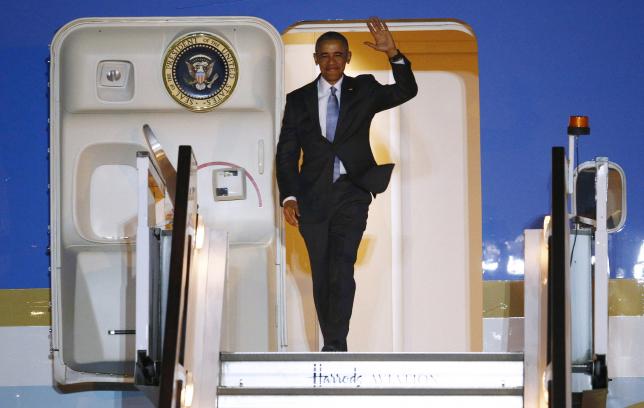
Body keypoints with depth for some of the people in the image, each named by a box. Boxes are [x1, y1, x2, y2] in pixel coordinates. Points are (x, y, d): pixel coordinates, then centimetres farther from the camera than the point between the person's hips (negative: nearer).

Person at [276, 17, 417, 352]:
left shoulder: (364, 91, 7)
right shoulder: (298, 100, 9)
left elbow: (406, 92, -7)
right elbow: (286, 152, 7)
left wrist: (393, 54, -21)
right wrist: (288, 197, -4)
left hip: (351, 193, -2)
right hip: (313, 196, 2)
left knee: (342, 268, -16)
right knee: (321, 274, 6)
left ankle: (336, 343, -19)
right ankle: (331, 342, 15)